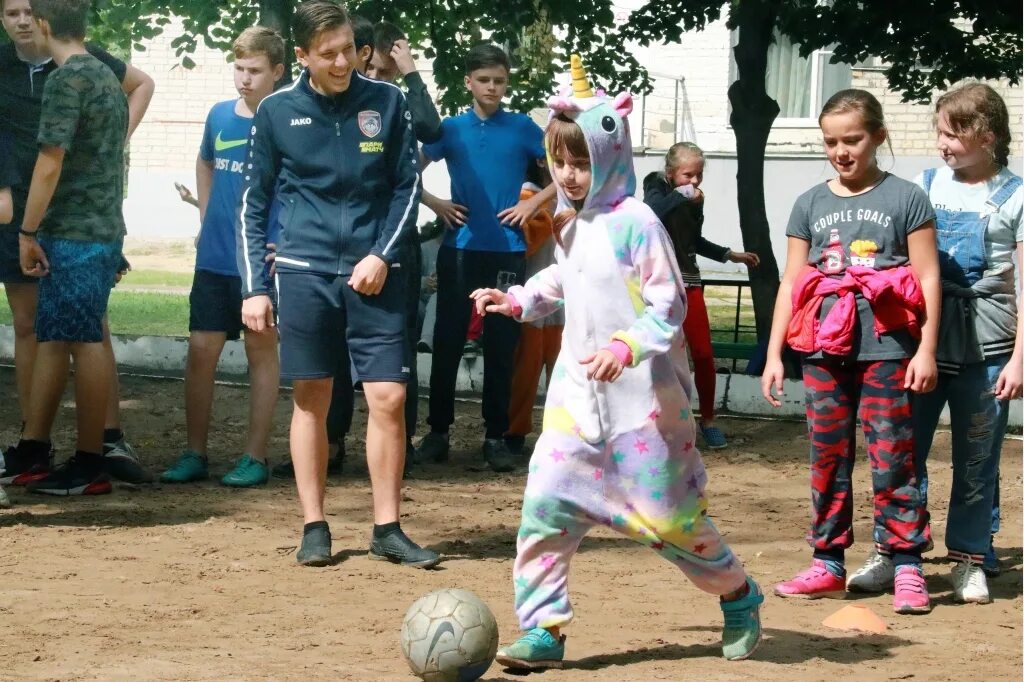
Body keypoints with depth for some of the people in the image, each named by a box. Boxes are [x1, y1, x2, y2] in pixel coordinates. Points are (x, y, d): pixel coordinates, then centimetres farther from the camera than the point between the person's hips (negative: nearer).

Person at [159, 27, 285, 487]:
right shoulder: (220, 116, 6)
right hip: (215, 258, 4)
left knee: (261, 350, 5)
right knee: (201, 350, 2)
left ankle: (255, 458, 9)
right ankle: (194, 455, 9)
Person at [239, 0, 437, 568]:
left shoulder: (386, 102, 2)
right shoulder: (277, 112, 1)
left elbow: (407, 187, 7)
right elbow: (254, 204, 7)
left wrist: (383, 254, -6)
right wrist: (254, 287, 2)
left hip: (374, 272, 0)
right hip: (305, 273, 0)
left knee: (388, 397, -4)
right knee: (311, 401, 3)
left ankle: (387, 530, 5)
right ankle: (314, 529, 12)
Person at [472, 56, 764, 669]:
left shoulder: (635, 223, -15)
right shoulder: (573, 226, 10)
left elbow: (669, 306, -18)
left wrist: (626, 347, -32)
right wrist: (518, 301, 19)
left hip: (641, 396, -7)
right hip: (578, 392, 7)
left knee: (668, 514, 4)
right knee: (546, 503, -7)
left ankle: (740, 600, 28)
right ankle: (543, 630, -1)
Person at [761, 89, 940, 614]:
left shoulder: (905, 199, 1)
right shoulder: (811, 205, 11)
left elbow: (928, 278, -1)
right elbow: (791, 283, 12)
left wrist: (926, 350, -6)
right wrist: (774, 354, 8)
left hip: (885, 349, -4)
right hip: (824, 348, 4)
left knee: (892, 457, -3)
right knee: (827, 457, 7)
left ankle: (907, 566, 1)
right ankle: (828, 564, 14)